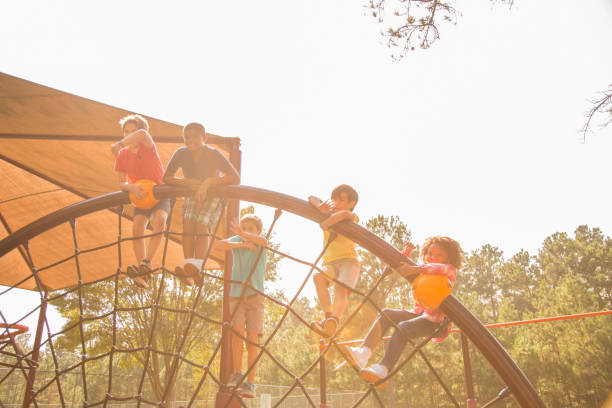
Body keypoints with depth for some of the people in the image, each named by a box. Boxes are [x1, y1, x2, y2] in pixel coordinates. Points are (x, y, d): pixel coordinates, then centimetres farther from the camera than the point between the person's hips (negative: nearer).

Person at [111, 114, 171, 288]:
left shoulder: (148, 147, -10)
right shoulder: (122, 156, 1)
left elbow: (142, 134, -36)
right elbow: (121, 183, -3)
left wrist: (120, 144, -30)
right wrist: (131, 187, -26)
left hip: (161, 194, -3)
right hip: (141, 197, 3)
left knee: (159, 220, -33)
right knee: (137, 227, -23)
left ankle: (146, 262, -34)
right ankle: (142, 275, -27)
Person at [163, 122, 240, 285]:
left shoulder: (214, 154, -17)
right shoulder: (181, 153, -8)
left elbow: (236, 178, -23)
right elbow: (167, 178, -1)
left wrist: (209, 182, -32)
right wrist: (188, 183, -19)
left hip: (213, 197, -3)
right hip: (192, 197, 3)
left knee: (201, 224, -30)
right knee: (187, 222, -27)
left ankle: (197, 267, -43)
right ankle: (188, 270, -36)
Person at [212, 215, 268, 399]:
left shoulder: (260, 241, 5)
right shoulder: (236, 240, 10)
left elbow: (263, 241, -22)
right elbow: (218, 245, -9)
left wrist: (242, 234, -38)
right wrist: (242, 244, -16)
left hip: (255, 295, -1)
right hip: (236, 294, 1)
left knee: (252, 338, -5)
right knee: (238, 329, -20)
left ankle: (250, 384, 0)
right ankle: (237, 373, -5)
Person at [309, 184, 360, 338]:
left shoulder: (352, 219, 10)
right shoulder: (328, 215, 24)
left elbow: (345, 213, -16)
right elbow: (311, 199, 16)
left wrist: (325, 224, -18)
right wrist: (320, 206, -5)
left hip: (348, 260, -3)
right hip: (329, 263, 3)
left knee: (341, 288, -32)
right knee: (318, 277, -31)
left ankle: (334, 321, -50)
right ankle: (328, 316, -36)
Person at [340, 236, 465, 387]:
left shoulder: (450, 273, -1)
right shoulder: (422, 271, 21)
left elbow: (445, 268, -26)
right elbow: (399, 267, 20)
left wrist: (416, 269, -38)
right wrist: (406, 253, 0)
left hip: (436, 320, -7)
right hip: (418, 313, 7)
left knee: (403, 327, -33)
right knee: (386, 313, -17)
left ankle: (382, 369, -41)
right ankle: (363, 353, -33)